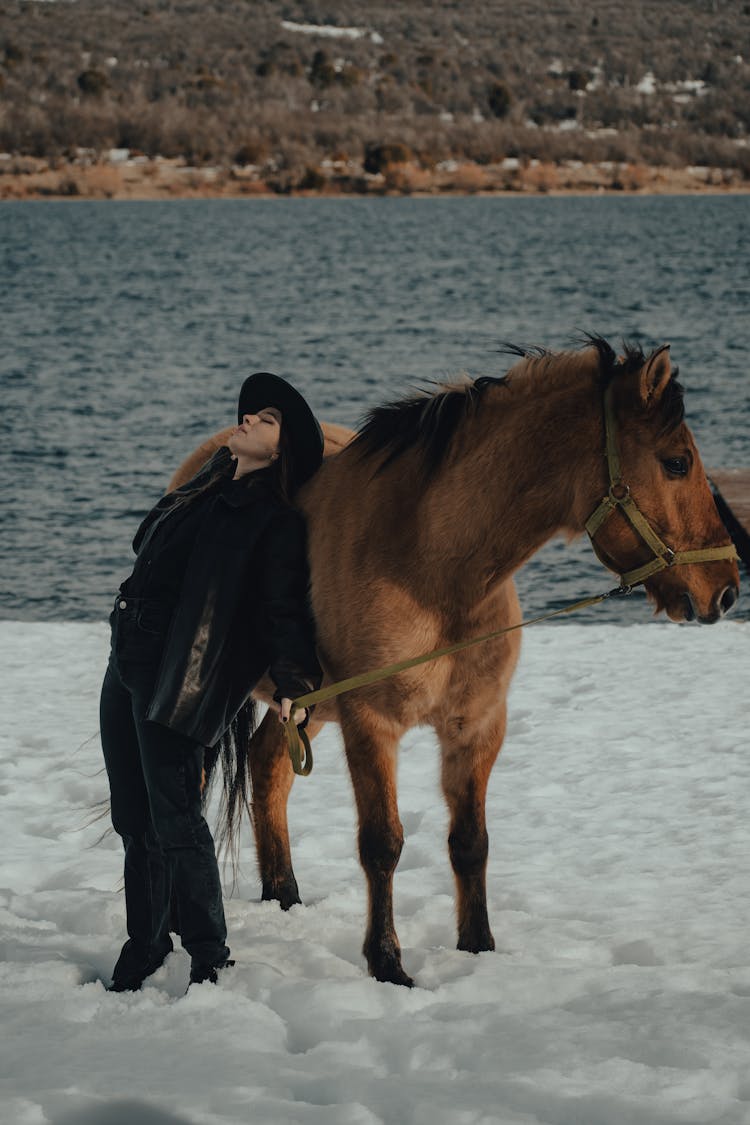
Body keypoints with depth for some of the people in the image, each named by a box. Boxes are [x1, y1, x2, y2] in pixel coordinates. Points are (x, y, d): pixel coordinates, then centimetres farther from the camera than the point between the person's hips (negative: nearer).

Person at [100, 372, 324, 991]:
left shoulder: (277, 522, -8)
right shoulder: (205, 489, 15)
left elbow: (282, 609, -16)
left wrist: (293, 685, -27)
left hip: (177, 679, -8)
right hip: (127, 662, 8)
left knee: (174, 818, -9)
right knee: (134, 819, 12)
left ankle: (209, 955, 3)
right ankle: (144, 945, 23)